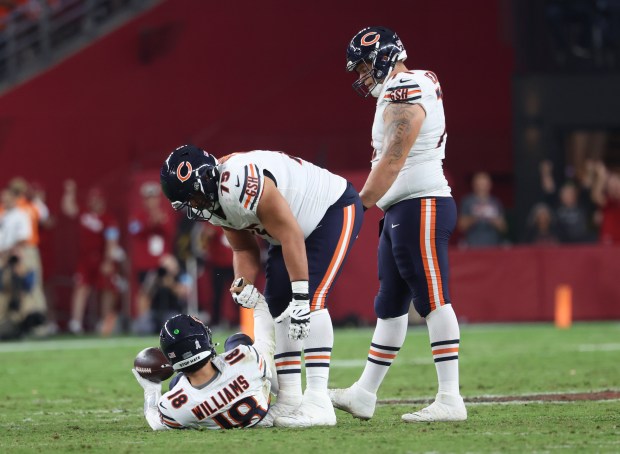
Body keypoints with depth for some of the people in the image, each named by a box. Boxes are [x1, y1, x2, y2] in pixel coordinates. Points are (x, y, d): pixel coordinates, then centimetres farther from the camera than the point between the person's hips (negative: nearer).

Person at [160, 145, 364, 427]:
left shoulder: (241, 182, -35)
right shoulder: (213, 201, -5)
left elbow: (290, 235, -33)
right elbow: (244, 250, 4)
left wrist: (300, 296, -32)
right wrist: (244, 284, -18)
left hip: (335, 209, -10)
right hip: (298, 226, 10)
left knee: (312, 300, -22)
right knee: (276, 307, 5)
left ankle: (318, 402, -25)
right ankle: (289, 400, 11)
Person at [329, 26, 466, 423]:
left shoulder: (403, 92, -13)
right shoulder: (421, 83, 18)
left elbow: (392, 161, -18)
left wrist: (359, 206, -15)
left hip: (420, 208, -11)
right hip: (402, 211, 11)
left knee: (434, 301, -11)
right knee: (390, 305, 13)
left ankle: (450, 400, -13)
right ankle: (364, 394, 18)